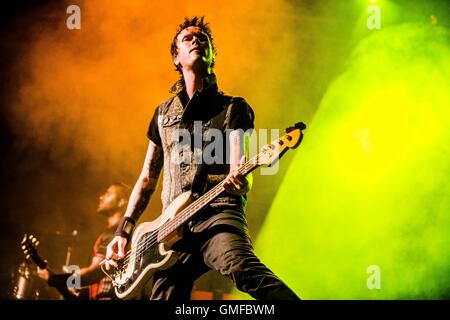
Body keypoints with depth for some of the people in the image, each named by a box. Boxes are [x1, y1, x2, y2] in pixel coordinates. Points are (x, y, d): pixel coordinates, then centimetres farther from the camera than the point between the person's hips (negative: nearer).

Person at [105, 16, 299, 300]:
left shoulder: (233, 108, 11)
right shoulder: (163, 113, 22)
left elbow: (237, 164, -4)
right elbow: (148, 178, 25)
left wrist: (239, 180, -29)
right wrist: (123, 232, 16)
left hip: (218, 214, -5)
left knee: (243, 269, -35)